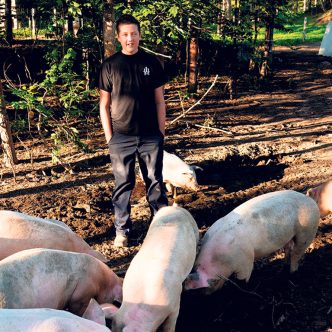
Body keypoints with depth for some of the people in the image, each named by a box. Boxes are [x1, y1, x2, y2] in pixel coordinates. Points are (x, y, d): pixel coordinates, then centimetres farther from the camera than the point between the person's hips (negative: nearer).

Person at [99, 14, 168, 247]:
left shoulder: (151, 62, 4)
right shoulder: (110, 65, 2)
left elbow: (159, 101, 7)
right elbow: (104, 104, 4)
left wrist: (161, 132, 3)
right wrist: (109, 136, -1)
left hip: (150, 136, 1)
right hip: (121, 137, 0)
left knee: (155, 181, 6)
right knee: (123, 184, 6)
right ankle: (122, 229, 16)